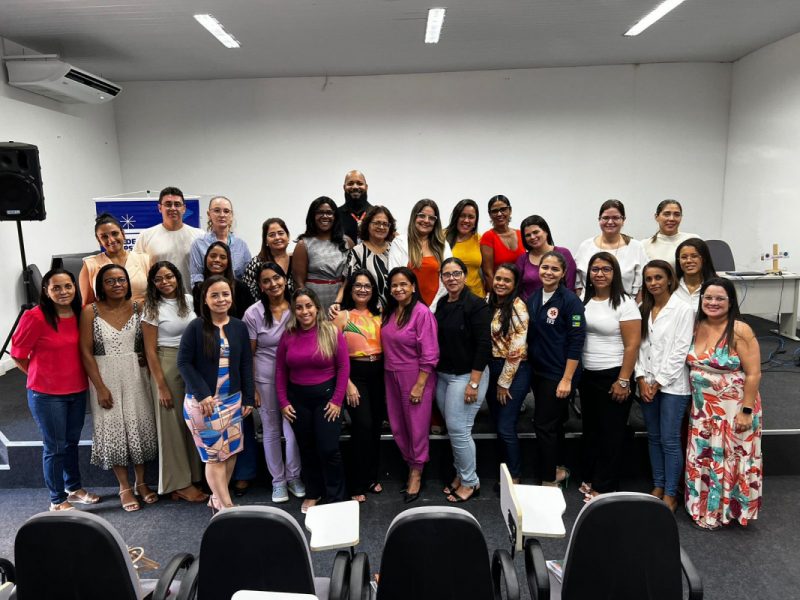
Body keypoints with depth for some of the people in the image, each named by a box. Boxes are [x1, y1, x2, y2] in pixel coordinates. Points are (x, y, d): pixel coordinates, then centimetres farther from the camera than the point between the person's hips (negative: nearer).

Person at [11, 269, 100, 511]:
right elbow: (18, 354, -8)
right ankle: (57, 500, 25)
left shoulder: (80, 314, -2)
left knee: (72, 442, 20)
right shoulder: (35, 317, -18)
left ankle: (74, 488, 38)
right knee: (55, 447, 8)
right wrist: (42, 376, 1)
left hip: (77, 390, 5)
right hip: (47, 394, -5)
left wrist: (74, 375, 7)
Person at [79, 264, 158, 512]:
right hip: (105, 377, -2)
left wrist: (146, 362, -10)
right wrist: (100, 388, -10)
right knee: (113, 429, 6)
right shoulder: (90, 311, -7)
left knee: (140, 426, 9)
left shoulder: (137, 308, -1)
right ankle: (125, 487, 20)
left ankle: (141, 482, 26)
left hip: (135, 375, 2)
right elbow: (86, 352, -7)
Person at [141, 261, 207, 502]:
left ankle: (192, 476, 22)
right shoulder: (153, 309, -7)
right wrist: (161, 386, -12)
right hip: (166, 367, -5)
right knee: (172, 424, 3)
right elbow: (150, 351, -8)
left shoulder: (188, 300, 5)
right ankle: (180, 484, 13)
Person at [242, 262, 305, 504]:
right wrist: (251, 388, -4)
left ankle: (293, 476, 27)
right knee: (271, 430, 11)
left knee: (294, 429, 4)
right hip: (266, 379, -1)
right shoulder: (254, 313, -6)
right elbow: (248, 354, -2)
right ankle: (278, 480, 28)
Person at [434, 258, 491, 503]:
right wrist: (435, 372, 12)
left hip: (466, 376, -7)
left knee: (459, 430, -3)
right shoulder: (442, 303, 8)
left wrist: (474, 383, -19)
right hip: (442, 375, 7)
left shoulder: (476, 304, -13)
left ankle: (470, 482, 15)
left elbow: (484, 345, -16)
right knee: (452, 428, 13)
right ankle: (460, 475, 30)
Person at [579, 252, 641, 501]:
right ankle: (589, 479, 31)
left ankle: (604, 487, 19)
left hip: (613, 376, -5)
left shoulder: (624, 303, -9)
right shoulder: (584, 301, 6)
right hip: (587, 375, 6)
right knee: (590, 430, 16)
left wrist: (623, 381, -15)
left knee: (611, 433, 6)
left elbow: (632, 346, -12)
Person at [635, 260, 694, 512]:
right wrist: (641, 379, -3)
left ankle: (671, 494, 13)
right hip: (647, 384, 5)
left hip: (673, 385, -5)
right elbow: (639, 346, 7)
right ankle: (658, 486, 26)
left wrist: (659, 382, -11)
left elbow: (680, 351, -11)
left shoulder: (683, 309, -7)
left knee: (670, 440, 0)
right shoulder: (643, 309, 9)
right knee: (654, 438, 13)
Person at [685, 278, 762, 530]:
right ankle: (704, 509, 31)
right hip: (702, 409, 5)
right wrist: (694, 403, 7)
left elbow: (753, 374, -14)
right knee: (703, 460, 14)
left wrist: (746, 411, -16)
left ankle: (726, 510, 26)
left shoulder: (740, 331, -15)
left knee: (730, 460, 7)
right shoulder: (695, 327, 1)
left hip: (733, 410, -5)